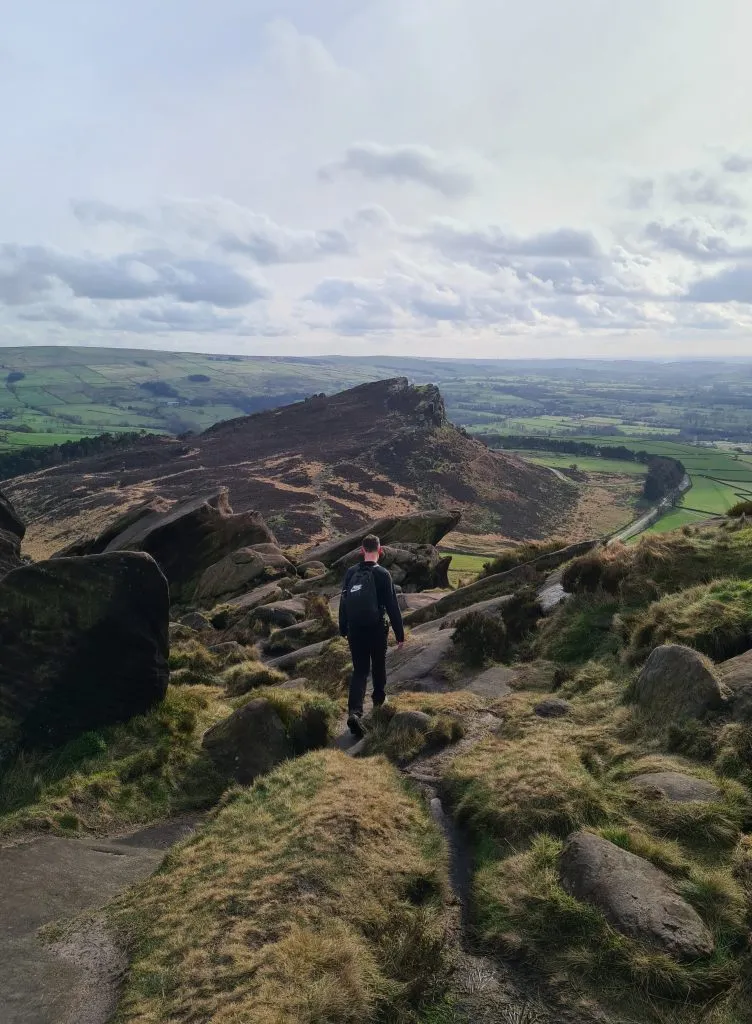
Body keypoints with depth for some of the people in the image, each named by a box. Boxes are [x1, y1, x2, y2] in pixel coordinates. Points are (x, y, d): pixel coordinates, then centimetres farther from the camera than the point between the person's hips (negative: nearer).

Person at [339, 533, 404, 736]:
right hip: (376, 629, -2)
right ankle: (379, 700, 39)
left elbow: (343, 602, 8)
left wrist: (343, 629, 19)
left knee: (359, 671, 6)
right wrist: (400, 634, -4)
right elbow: (392, 606, -11)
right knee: (378, 666, 20)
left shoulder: (351, 573, 0)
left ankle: (354, 712, -11)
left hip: (354, 630, 3)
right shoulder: (382, 574, -12)